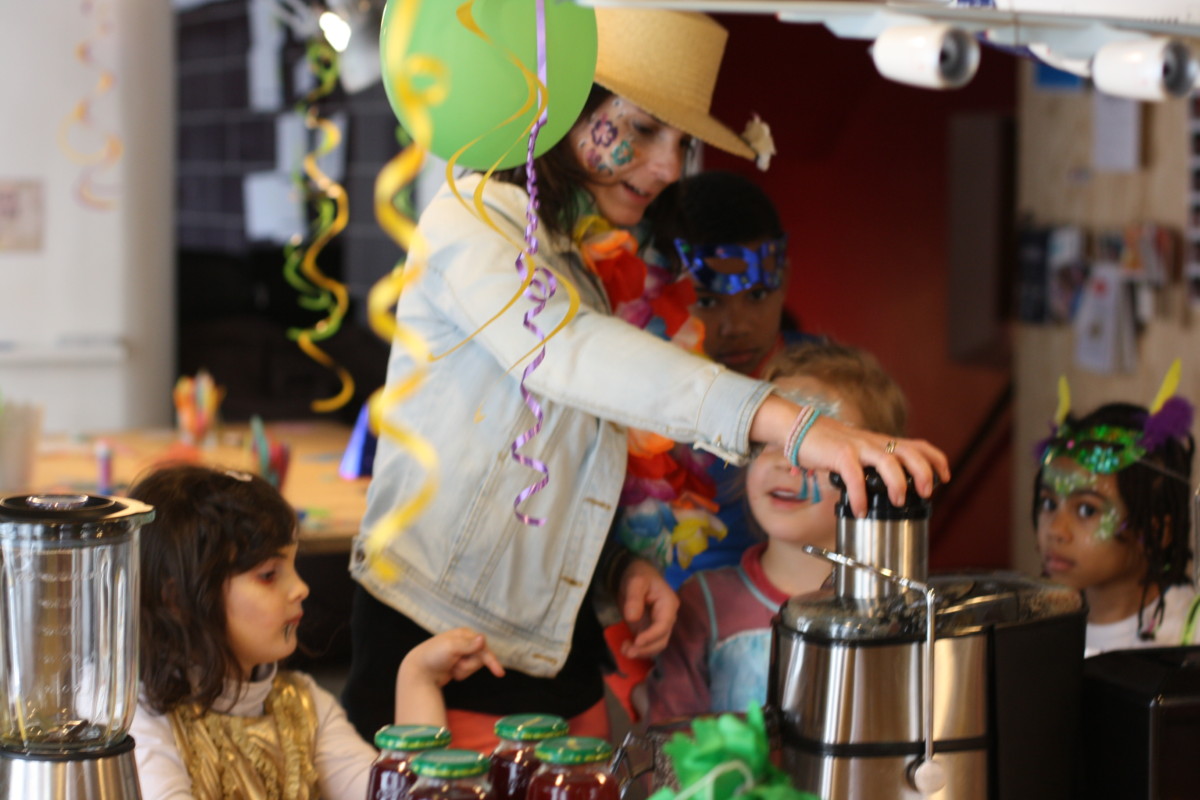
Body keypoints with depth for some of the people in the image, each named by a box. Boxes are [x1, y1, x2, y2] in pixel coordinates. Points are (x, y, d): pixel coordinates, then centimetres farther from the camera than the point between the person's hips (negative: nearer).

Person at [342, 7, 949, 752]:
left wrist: (620, 567, -1)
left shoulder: (602, 274, 16)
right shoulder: (471, 217, -10)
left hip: (557, 654, 8)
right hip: (436, 642, -7)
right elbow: (563, 351, -31)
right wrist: (794, 424, -40)